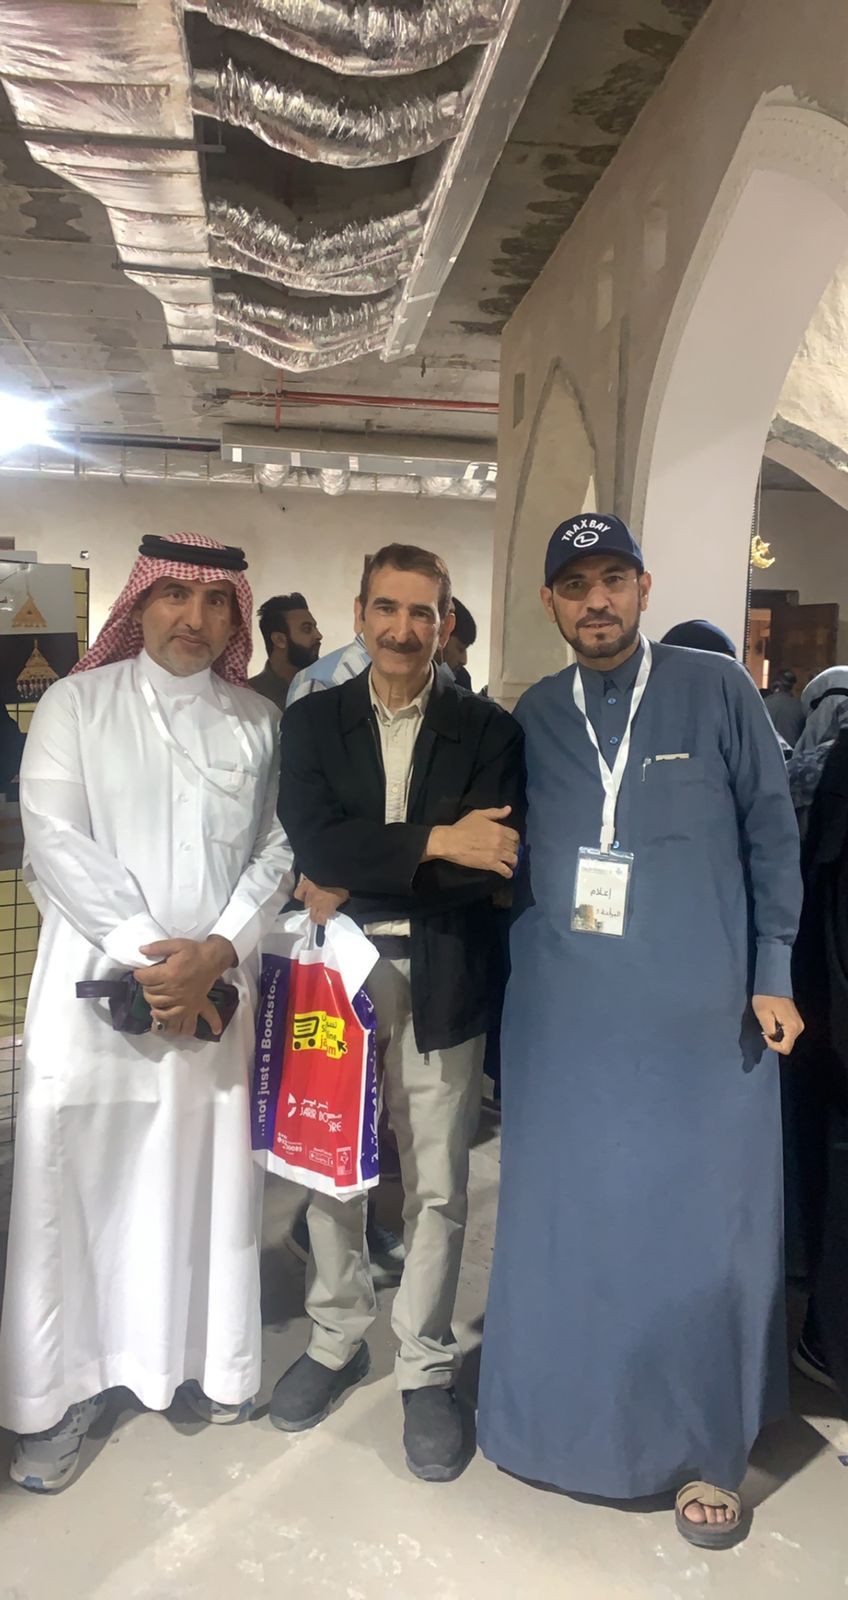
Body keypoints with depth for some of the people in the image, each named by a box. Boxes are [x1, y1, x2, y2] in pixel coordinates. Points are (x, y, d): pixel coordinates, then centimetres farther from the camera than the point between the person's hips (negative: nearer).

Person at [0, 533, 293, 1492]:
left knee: (209, 1173, 7)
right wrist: (145, 953, -12)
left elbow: (277, 850, 4)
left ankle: (203, 1358, 26)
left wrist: (217, 952, -11)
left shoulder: (256, 722, 9)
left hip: (216, 985, 2)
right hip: (95, 980, -1)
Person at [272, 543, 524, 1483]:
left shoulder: (488, 730, 0)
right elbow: (312, 841, -11)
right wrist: (433, 842, -19)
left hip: (440, 981, -1)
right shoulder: (312, 720, 4)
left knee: (436, 1185, 8)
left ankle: (426, 1370, 29)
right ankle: (336, 1340, 36)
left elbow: (494, 861, -12)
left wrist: (359, 880, -13)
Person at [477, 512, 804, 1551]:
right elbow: (513, 853, 12)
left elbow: (771, 835, 1)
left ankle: (705, 1448, 27)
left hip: (701, 1017, -2)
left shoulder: (717, 692, -1)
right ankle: (560, 1414, 33)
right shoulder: (534, 716, 7)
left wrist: (772, 975, -3)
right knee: (563, 1221, 12)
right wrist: (526, 969, 4)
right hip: (563, 1015, 3)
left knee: (701, 1231, 6)